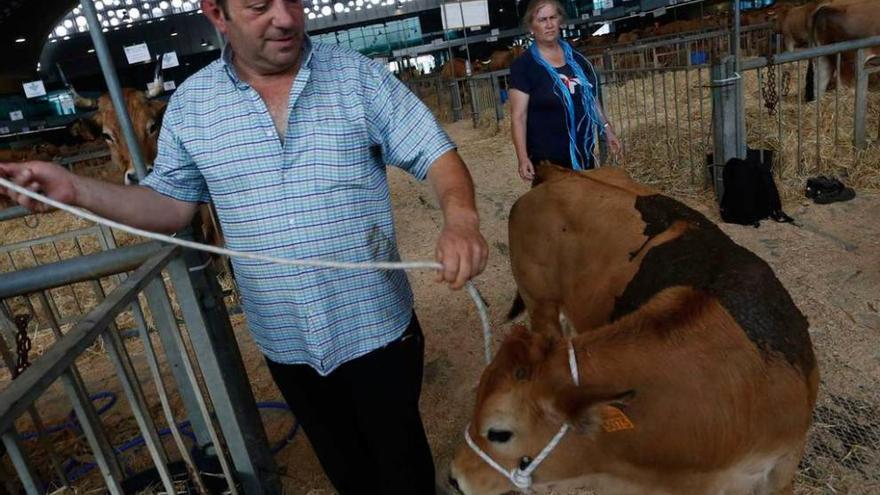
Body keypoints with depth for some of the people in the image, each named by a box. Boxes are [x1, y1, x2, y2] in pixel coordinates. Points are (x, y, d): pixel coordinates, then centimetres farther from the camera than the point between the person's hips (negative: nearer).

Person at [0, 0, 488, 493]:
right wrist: (75, 189, -9)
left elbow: (437, 155, -10)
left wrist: (460, 219, -31)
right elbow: (171, 205, 6)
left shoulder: (359, 76, -8)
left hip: (377, 328, -2)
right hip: (286, 341, 3)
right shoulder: (190, 103, -2)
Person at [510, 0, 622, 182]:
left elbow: (591, 98, 20)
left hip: (583, 152, 6)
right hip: (548, 158, -6)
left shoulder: (576, 58, 8)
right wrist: (522, 157, -21)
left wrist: (607, 129, 17)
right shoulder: (523, 66, -9)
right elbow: (518, 116, -13)